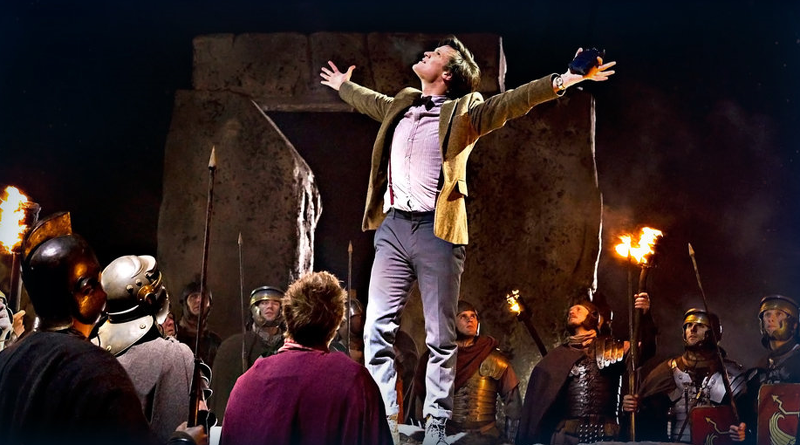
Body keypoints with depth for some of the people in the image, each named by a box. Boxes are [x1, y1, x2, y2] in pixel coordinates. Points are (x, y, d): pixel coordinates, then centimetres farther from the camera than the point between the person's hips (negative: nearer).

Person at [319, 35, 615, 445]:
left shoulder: (463, 112, 4)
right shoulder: (400, 106, 20)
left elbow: (510, 102, -9)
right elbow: (368, 101, 41)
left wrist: (561, 81, -22)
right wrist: (342, 85, 58)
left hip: (437, 230, -4)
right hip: (393, 226, 5)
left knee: (441, 338, 0)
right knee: (377, 330, 0)